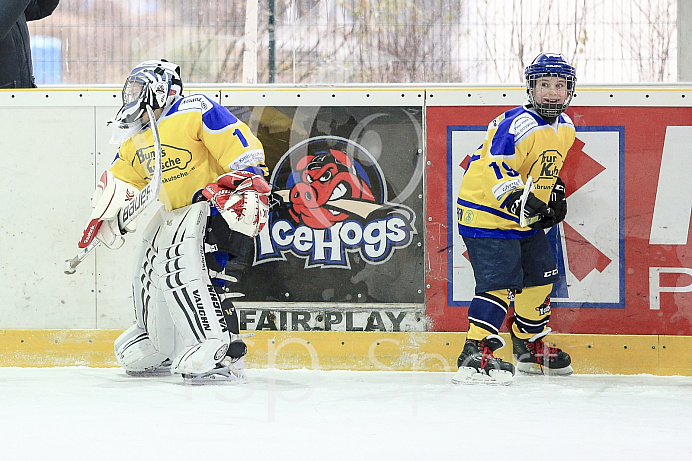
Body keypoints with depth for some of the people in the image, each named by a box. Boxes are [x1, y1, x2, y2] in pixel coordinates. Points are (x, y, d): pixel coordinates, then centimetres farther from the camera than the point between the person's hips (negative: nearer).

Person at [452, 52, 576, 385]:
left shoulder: (565, 128, 7)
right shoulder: (518, 125, -23)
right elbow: (495, 170, -32)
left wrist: (555, 194, 15)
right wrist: (520, 200, -43)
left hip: (526, 219, 9)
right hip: (485, 212, -9)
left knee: (541, 276, 16)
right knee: (501, 281, -19)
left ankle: (530, 346, 35)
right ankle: (474, 355, -22)